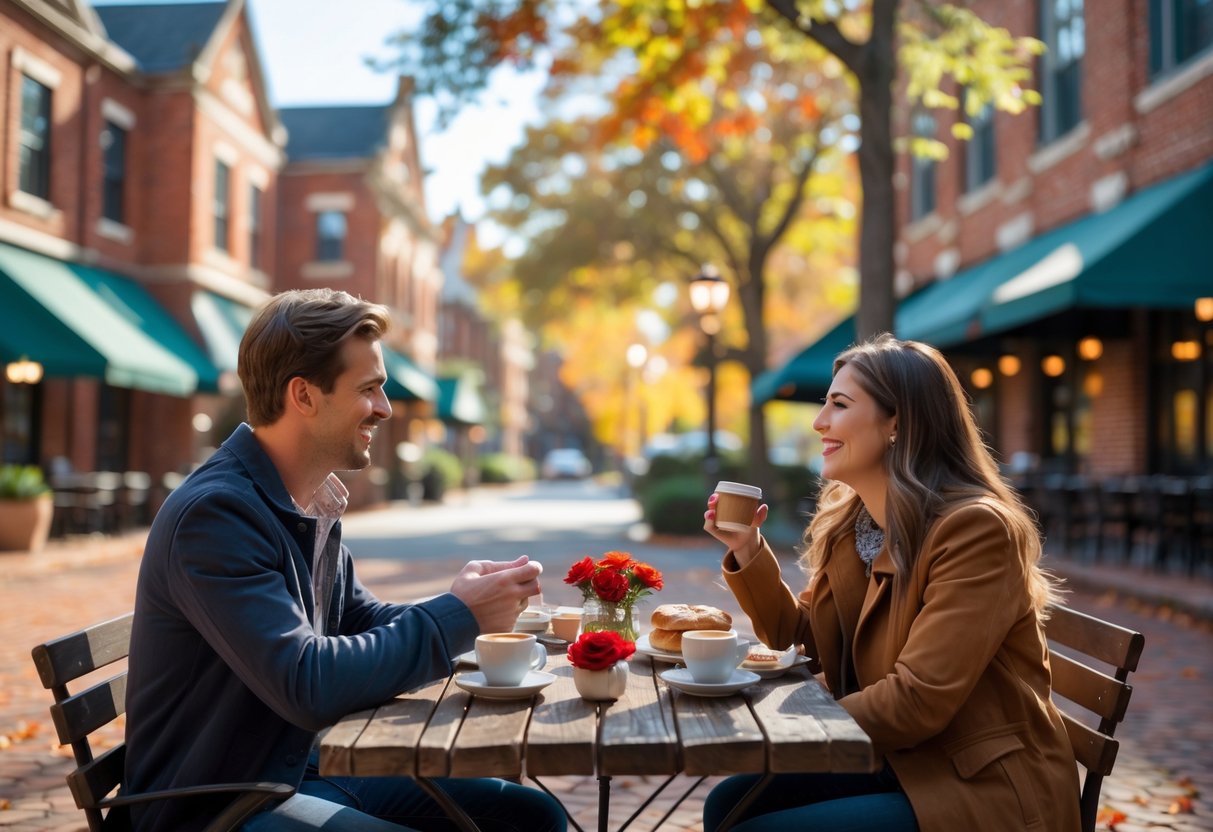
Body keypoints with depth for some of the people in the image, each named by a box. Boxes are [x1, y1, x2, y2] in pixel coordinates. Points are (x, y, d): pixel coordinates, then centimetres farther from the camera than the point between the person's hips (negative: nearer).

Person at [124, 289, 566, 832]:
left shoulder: (316, 507, 6)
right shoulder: (214, 512, -22)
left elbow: (364, 622, 13)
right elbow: (307, 686, -29)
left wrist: (469, 604, -6)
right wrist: (459, 616, -19)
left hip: (305, 772, 9)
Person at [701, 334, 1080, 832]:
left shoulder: (975, 530, -21)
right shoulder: (848, 524, 5)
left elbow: (917, 702, -24)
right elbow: (805, 641, 12)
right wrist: (748, 552, -1)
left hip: (986, 789, -8)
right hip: (900, 761, 8)